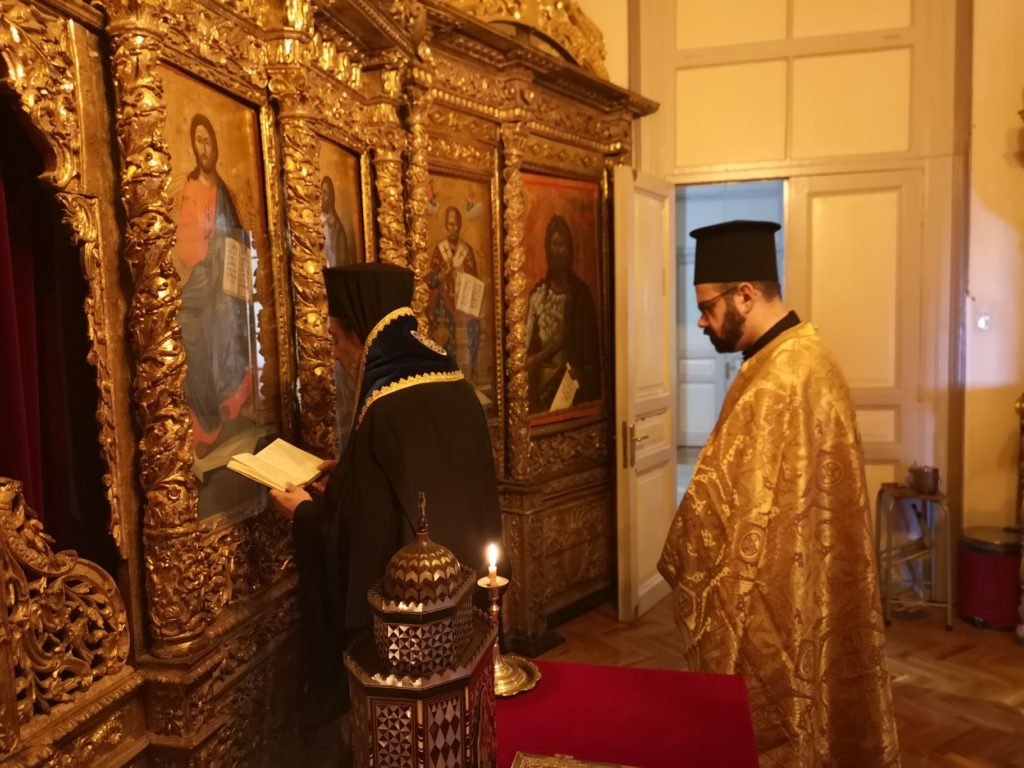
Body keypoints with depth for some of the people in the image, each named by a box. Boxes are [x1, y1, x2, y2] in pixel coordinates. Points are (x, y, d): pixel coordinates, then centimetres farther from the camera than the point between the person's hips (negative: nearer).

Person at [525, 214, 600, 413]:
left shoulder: (581, 292, 1)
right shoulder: (538, 293, 3)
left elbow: (589, 343, 0)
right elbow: (529, 344, 2)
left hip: (572, 382, -1)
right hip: (543, 381, 1)